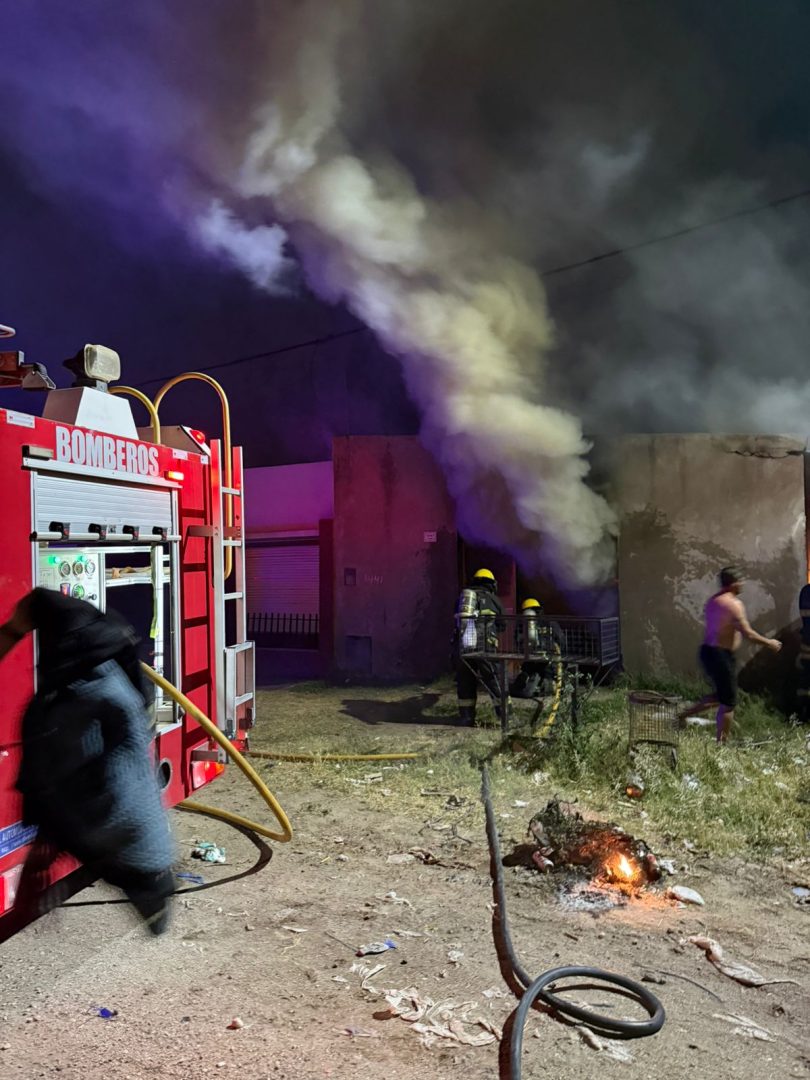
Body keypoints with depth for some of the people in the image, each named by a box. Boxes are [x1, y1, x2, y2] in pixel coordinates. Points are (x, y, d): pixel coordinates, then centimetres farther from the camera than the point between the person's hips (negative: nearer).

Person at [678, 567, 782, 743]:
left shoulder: (712, 601, 11)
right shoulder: (734, 604, -16)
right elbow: (748, 634, -18)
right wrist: (769, 643, -4)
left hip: (707, 650, 9)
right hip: (721, 655, -9)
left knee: (719, 696, 23)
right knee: (728, 703, 3)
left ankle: (683, 714, 15)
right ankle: (720, 743, 9)